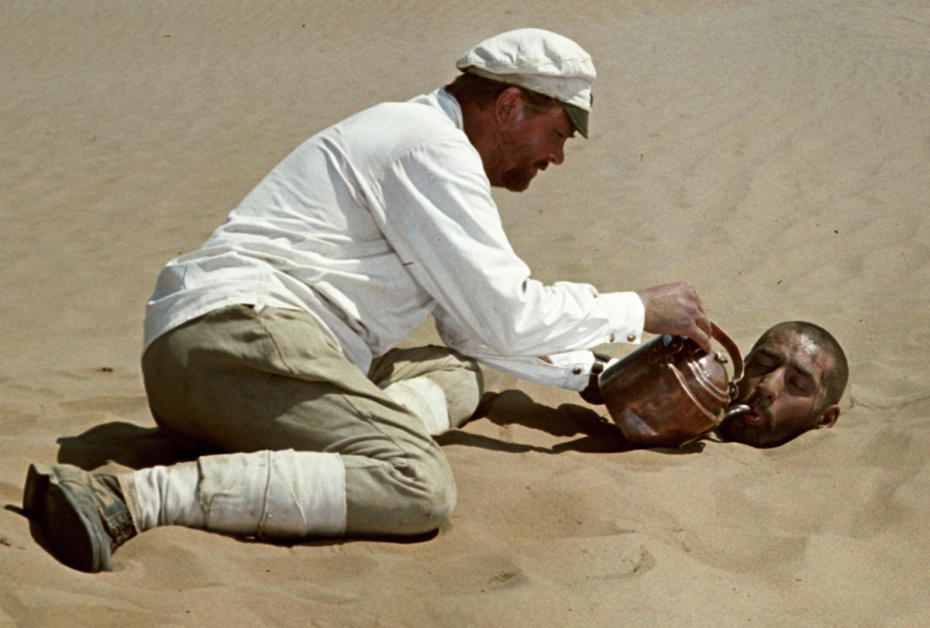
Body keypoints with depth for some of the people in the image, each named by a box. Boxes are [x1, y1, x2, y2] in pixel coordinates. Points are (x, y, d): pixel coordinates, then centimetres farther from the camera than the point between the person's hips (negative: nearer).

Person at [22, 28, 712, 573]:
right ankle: (132, 497, -33)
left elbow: (474, 326, 32)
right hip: (240, 327, -10)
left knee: (457, 375, 20)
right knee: (420, 486, -27)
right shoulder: (432, 148, -5)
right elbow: (505, 316, -8)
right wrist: (640, 310, 5)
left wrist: (594, 373, 27)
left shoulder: (426, 143, 27)